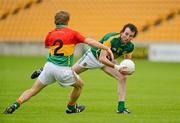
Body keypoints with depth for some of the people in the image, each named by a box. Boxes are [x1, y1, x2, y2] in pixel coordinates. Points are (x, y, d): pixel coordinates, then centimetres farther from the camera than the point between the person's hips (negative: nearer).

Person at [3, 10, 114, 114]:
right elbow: (90, 42, -2)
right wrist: (106, 48, 4)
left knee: (33, 90, 7)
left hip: (49, 66, 3)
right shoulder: (72, 33, 0)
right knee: (80, 85, 23)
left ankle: (16, 104, -10)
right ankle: (71, 107, 36)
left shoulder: (50, 34, 8)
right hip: (63, 70, -3)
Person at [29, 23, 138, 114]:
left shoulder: (130, 46, -20)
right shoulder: (111, 38, -39)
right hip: (94, 56, -5)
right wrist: (116, 67, -53)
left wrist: (127, 69, -26)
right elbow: (102, 58, -45)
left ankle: (121, 107, -7)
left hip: (107, 60, 5)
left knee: (123, 77, -14)